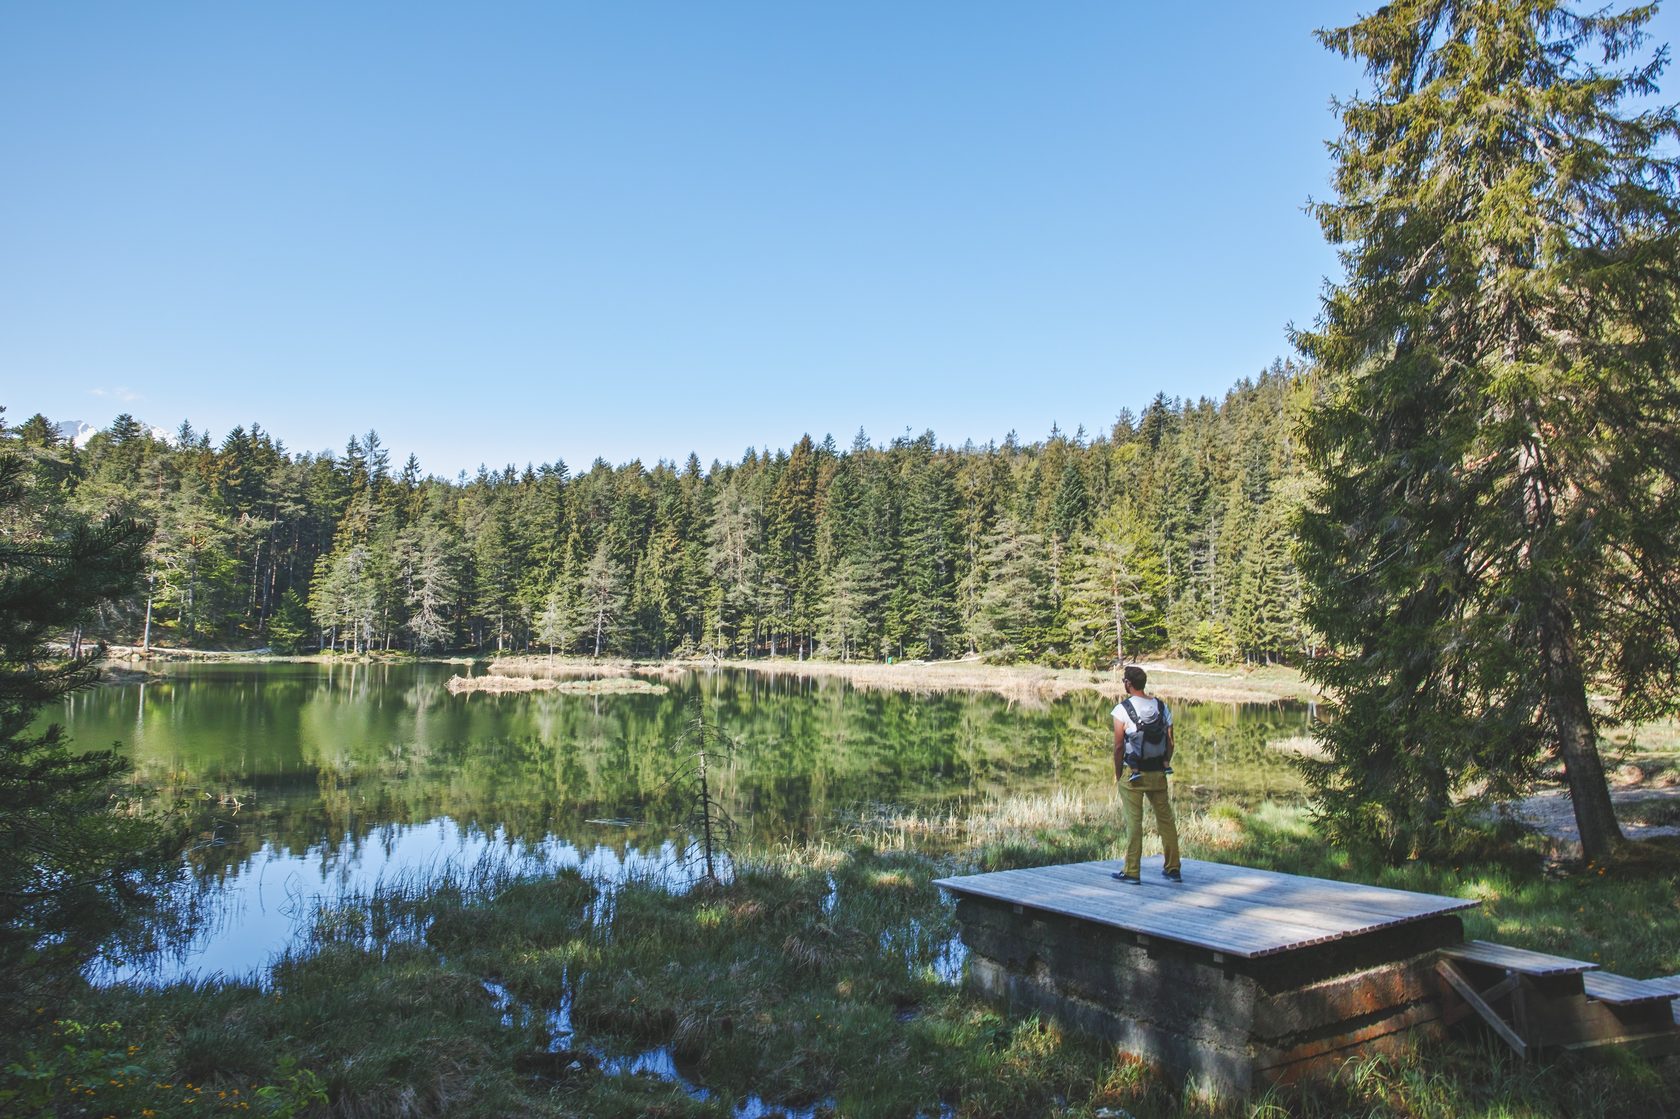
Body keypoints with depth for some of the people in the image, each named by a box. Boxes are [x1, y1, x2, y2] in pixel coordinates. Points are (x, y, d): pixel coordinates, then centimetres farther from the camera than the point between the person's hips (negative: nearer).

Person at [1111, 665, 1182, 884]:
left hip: (1132, 774, -4)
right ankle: (1173, 868, 20)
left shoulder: (1122, 709, -11)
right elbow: (1170, 743, 5)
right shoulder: (1162, 707, 3)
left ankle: (1132, 872, 5)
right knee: (1165, 819, 13)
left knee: (1133, 822, 1)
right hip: (1158, 774, 4)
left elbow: (1118, 746, -11)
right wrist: (1164, 766, 16)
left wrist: (1117, 774, -1)